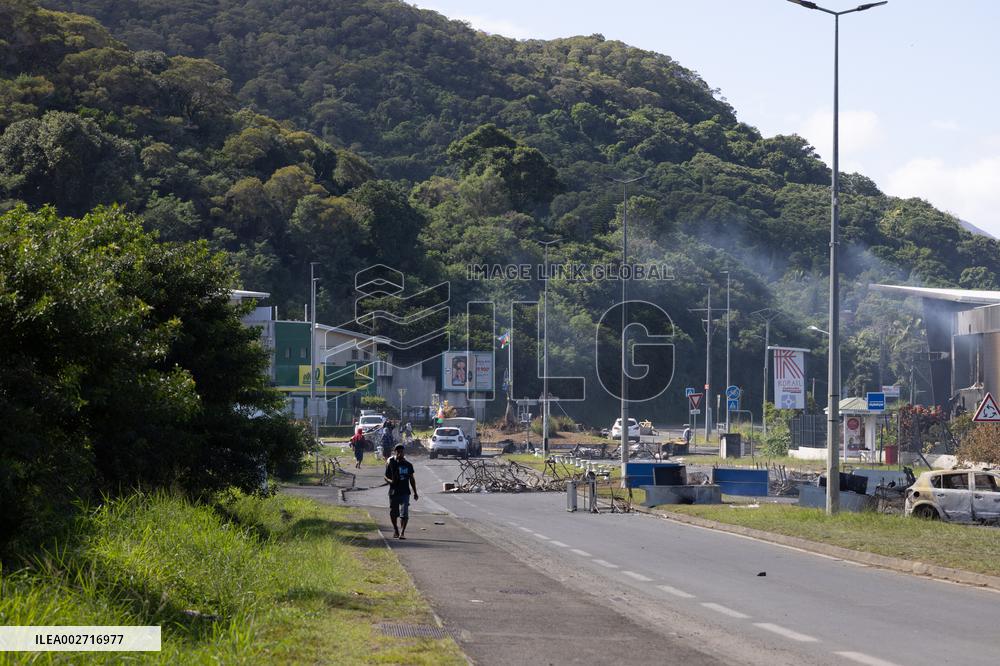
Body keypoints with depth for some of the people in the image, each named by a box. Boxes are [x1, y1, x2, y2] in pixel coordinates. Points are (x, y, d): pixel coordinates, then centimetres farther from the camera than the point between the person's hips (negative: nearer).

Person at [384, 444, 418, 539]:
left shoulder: (408, 464, 5)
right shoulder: (391, 463, 0)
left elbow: (412, 479, 14)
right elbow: (386, 477, 4)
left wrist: (415, 493, 15)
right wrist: (390, 481, -20)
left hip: (405, 492, 0)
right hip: (393, 492, 0)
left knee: (404, 513, -13)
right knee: (393, 513, 10)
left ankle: (402, 532, -15)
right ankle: (395, 530, 31)